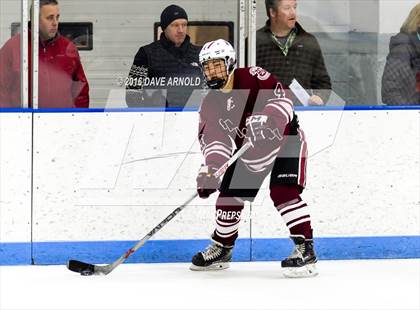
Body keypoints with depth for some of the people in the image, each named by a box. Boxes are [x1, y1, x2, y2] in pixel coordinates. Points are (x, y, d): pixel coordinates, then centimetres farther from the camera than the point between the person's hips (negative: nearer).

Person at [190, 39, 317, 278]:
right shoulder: (210, 104, -4)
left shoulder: (253, 77, -20)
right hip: (249, 149, 6)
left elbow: (282, 100, -27)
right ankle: (221, 248, 29)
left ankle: (306, 249, -24)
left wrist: (265, 120, -44)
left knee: (283, 191, -24)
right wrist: (211, 168, -29)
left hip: (284, 139, -6)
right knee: (230, 195, 7)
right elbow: (213, 139, -12)